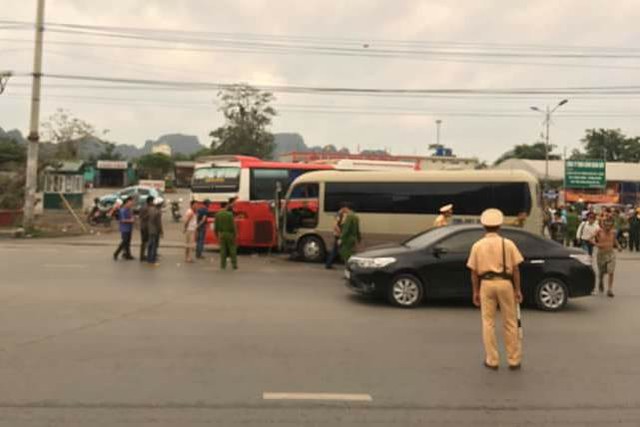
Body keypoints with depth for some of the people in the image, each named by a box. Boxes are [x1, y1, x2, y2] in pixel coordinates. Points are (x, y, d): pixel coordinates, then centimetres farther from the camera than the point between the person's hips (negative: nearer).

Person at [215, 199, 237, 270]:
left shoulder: (217, 214, 2)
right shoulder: (230, 214, -11)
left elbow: (216, 226, 5)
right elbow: (233, 226, -12)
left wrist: (217, 235, 14)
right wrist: (235, 235, -7)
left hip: (221, 234, 3)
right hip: (230, 234, -3)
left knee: (223, 250, 6)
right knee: (232, 250, 4)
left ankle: (223, 265, 5)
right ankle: (234, 265, 4)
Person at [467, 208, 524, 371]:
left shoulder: (477, 245, 2)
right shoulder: (508, 243, -1)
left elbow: (474, 271, 1)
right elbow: (515, 269, -3)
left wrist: (476, 292, 8)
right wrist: (518, 290, 3)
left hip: (486, 284, 0)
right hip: (505, 283, 0)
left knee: (488, 323, 8)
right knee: (510, 323, 10)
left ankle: (492, 360, 12)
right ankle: (514, 360, 16)